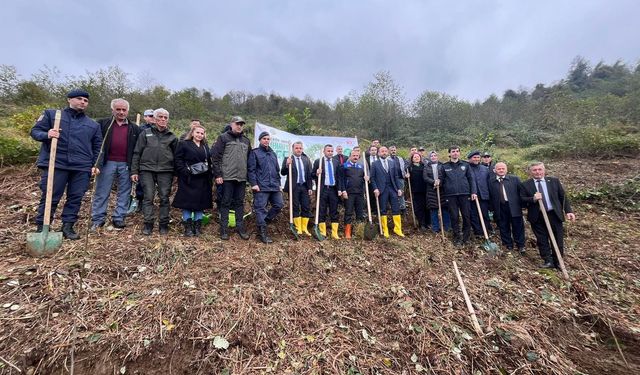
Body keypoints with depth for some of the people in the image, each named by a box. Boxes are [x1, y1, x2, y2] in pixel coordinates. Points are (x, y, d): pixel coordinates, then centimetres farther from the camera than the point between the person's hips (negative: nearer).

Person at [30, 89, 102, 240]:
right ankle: (41, 228, 14)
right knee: (50, 197, 2)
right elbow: (35, 131, 6)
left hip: (82, 168, 2)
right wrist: (46, 135, -17)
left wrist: (95, 165, 6)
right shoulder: (51, 114, 9)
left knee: (75, 198, 5)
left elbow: (97, 147, 16)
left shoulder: (93, 125, 14)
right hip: (55, 164, -2)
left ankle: (68, 226, 16)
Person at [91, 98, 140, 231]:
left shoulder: (134, 128, 10)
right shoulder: (103, 124, 7)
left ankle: (119, 218, 16)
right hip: (107, 163, -1)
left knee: (124, 192, 6)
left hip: (126, 165, 1)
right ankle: (97, 219, 13)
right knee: (101, 192, 4)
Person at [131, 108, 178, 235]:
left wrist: (175, 173, 7)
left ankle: (163, 224, 11)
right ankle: (148, 223, 7)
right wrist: (134, 171, 2)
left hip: (165, 171, 1)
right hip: (147, 169, 0)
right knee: (148, 197, -2)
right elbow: (137, 153, 8)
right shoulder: (145, 133, 10)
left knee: (164, 198, 2)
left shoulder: (172, 137, 13)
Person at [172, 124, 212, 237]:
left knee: (200, 203, 6)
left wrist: (210, 179, 6)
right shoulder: (183, 144, 4)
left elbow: (209, 162, 15)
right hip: (188, 180, -4)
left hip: (202, 180, 4)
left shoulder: (205, 147, 17)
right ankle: (188, 227, 10)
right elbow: (178, 159, -4)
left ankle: (197, 226, 16)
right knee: (187, 203, 0)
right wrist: (184, 172, -17)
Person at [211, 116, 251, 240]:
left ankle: (240, 227, 18)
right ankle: (224, 229, 12)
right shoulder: (223, 137, 0)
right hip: (227, 177, -4)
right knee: (226, 203, 3)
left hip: (242, 177, 5)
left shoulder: (246, 140, 15)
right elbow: (215, 156, -6)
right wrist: (218, 175, -11)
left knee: (240, 203, 10)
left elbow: (249, 159, 19)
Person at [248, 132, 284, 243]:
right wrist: (253, 184, -14)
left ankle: (264, 221, 22)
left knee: (279, 204, 5)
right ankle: (262, 232, 4)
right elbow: (251, 170, -6)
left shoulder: (273, 153, 21)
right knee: (261, 208, -4)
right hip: (261, 187, -6)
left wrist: (278, 183, 19)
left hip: (274, 186, 7)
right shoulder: (254, 152, 2)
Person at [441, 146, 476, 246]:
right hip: (451, 195, -1)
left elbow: (470, 179, 7)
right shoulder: (445, 166, 6)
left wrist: (473, 192, 0)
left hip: (464, 194, 1)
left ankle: (466, 237, 21)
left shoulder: (465, 164, 8)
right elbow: (442, 181, 9)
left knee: (466, 216, 4)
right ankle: (457, 238, 16)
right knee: (454, 217, 3)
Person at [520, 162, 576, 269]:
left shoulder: (554, 181, 6)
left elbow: (563, 197, 8)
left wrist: (568, 211, 0)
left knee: (558, 240, 10)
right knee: (542, 240, 6)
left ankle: (558, 262, 26)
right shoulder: (525, 185, -1)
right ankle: (548, 261, 19)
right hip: (537, 217, -2)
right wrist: (533, 199, -23)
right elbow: (522, 200, -5)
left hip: (554, 215, 2)